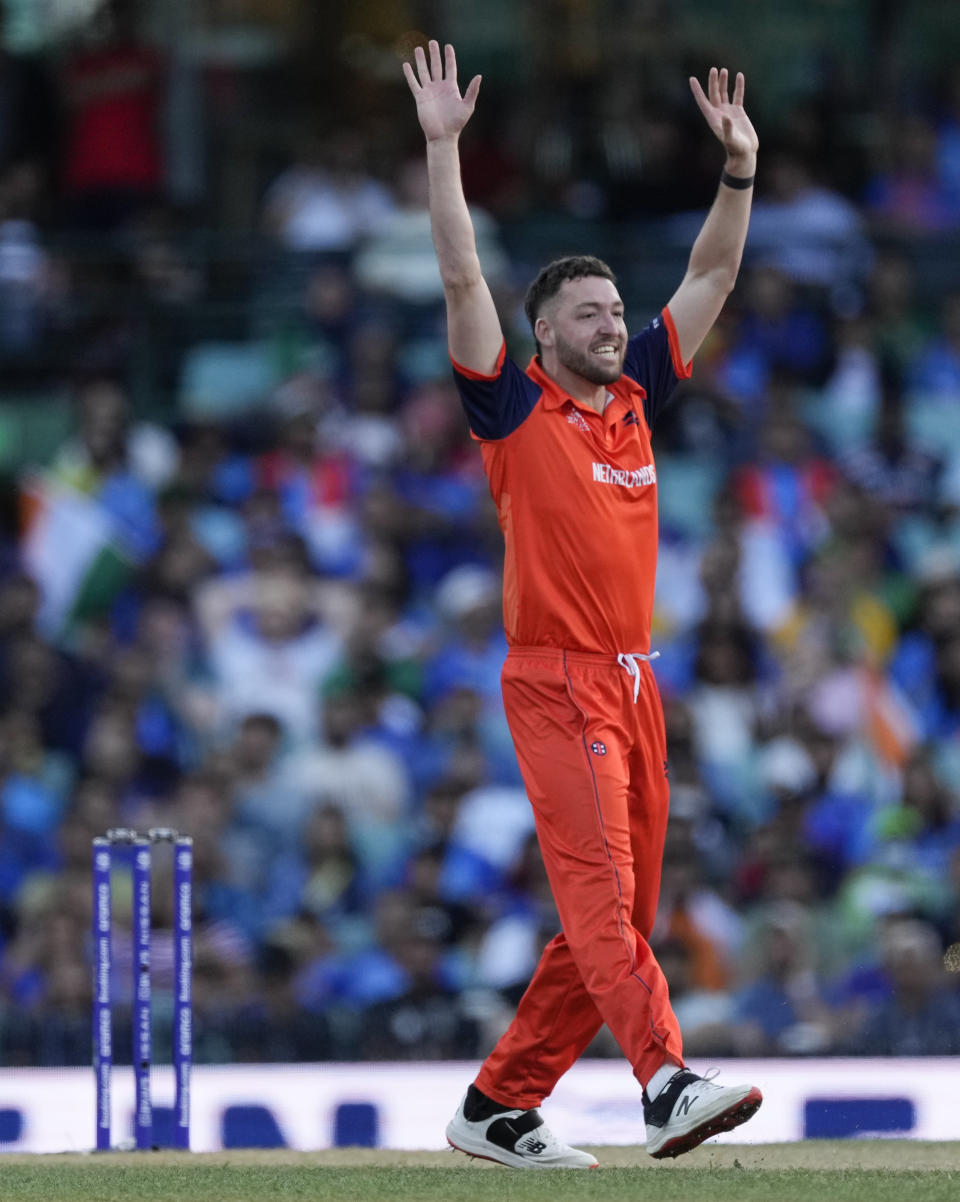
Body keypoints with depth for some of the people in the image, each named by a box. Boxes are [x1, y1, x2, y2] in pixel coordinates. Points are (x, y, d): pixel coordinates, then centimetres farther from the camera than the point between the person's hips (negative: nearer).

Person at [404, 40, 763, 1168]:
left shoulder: (633, 394, 14)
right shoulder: (514, 405, -1)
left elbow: (710, 279, 16)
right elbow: (461, 278, -9)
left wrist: (739, 168, 7)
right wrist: (442, 147, -15)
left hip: (634, 684, 7)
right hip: (556, 684, -7)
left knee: (612, 912, 7)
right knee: (598, 883, -18)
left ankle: (497, 1104, 14)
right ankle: (668, 1084, -34)